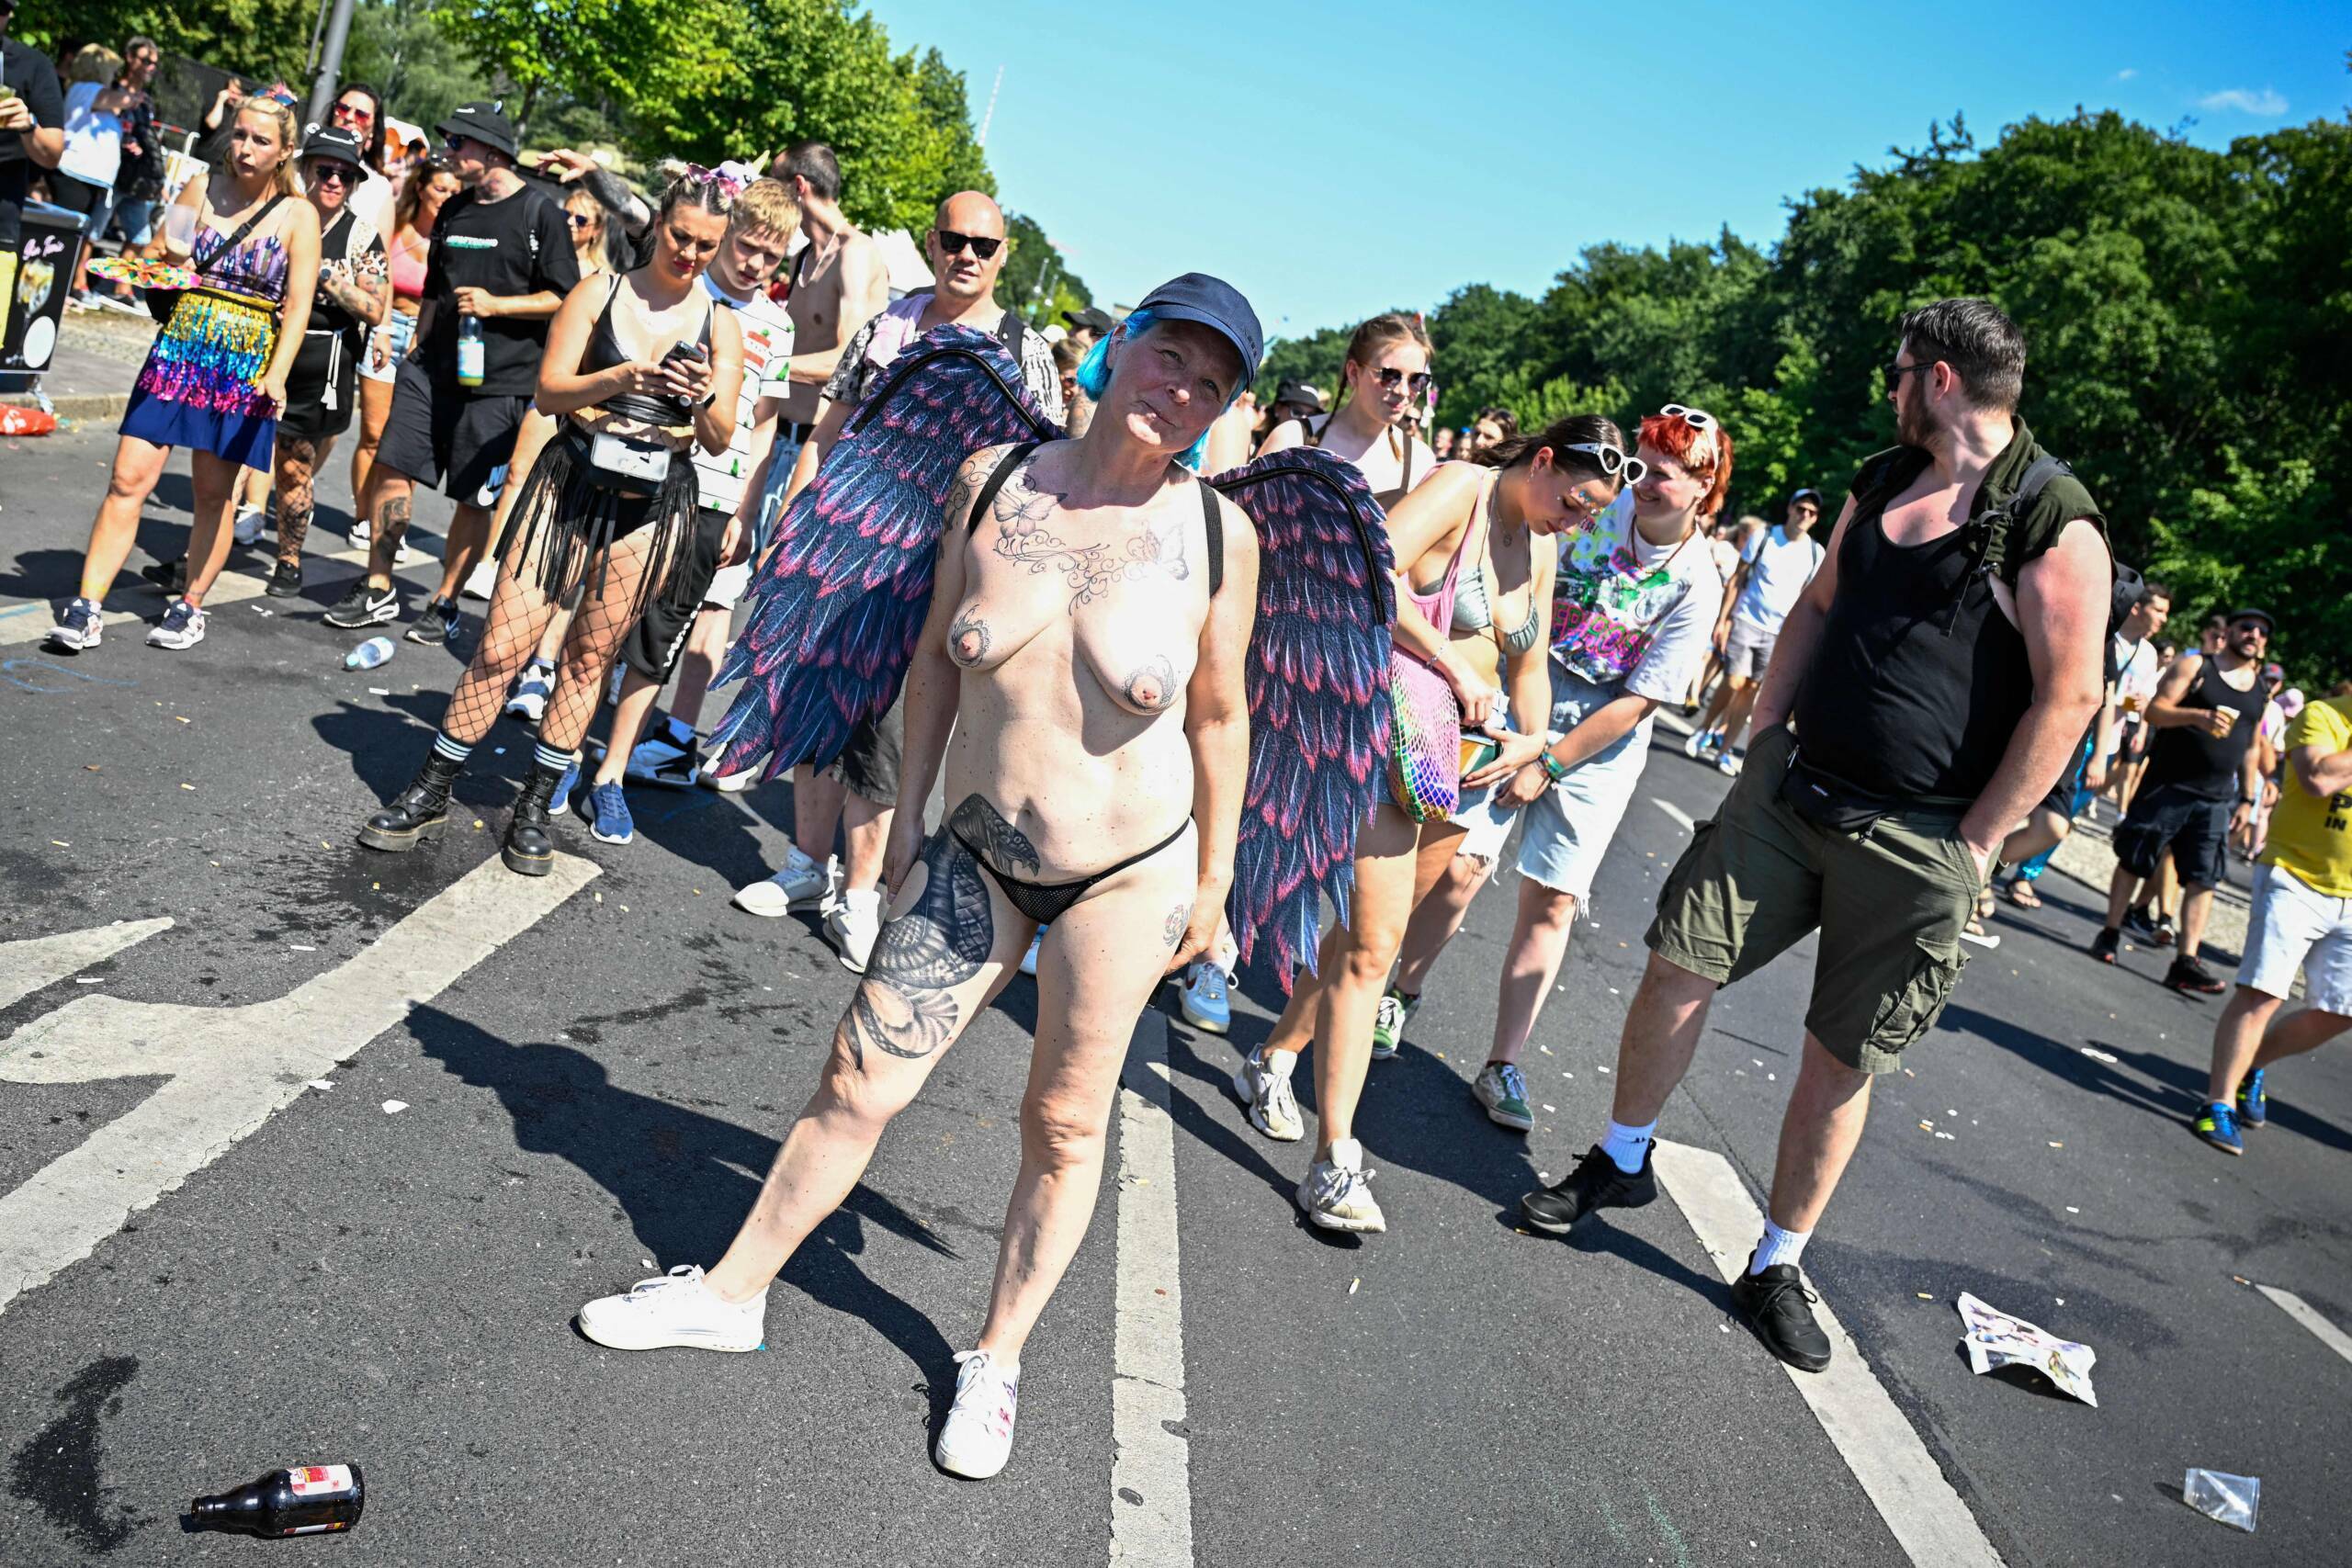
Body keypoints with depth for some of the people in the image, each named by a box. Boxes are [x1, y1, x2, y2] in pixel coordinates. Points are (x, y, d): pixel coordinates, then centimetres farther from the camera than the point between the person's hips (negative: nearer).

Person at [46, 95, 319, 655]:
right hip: (178, 351, 2)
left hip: (245, 365, -2)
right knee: (128, 480, -4)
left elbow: (298, 306, -6)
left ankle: (189, 608, 20)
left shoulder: (297, 216, 0)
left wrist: (277, 374, -18)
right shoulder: (201, 190, 6)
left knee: (215, 494, 4)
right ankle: (86, 607, -1)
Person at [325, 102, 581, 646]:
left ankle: (444, 603, 14)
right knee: (391, 467, -1)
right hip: (434, 367, 6)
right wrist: (414, 350, 22)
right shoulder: (454, 211, 16)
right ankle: (378, 591, 8)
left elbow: (564, 299, -8)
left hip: (499, 381, -6)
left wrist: (495, 305, -16)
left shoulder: (541, 214, -5)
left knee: (475, 498, 1)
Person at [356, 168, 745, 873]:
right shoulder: (599, 293, 2)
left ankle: (535, 809, 19)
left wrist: (705, 398, -20)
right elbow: (550, 391, -5)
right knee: (501, 647, -2)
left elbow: (719, 439, 1)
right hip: (571, 487, -1)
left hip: (654, 507, 1)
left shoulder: (720, 325, 5)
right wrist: (623, 377, -22)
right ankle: (430, 794, 11)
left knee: (589, 658, 6)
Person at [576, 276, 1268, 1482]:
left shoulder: (1217, 531, -11)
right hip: (978, 852, 2)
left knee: (1064, 1126, 10)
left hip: (1131, 868, -2)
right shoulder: (993, 478, -5)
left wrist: (1213, 880, 4)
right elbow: (939, 653, 6)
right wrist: (910, 807, 9)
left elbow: (1219, 714, -1)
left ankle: (996, 1360, 32)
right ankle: (732, 1293, 31)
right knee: (859, 1081, 9)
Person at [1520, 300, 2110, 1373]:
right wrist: (1763, 731, 10)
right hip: (1790, 789, 6)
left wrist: (1976, 842, -12)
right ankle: (1620, 1163, 27)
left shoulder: (2055, 525, -12)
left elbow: (2068, 698, -14)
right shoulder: (1880, 482, 9)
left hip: (1917, 841, -5)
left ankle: (1776, 1268, 21)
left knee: (1841, 1060, 5)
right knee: (1679, 967, 5)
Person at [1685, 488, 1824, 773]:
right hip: (1745, 621, -2)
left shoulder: (1815, 553, 3)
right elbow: (1736, 580, 2)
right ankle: (1703, 732, 14)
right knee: (1733, 683, -10)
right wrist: (1722, 619, -4)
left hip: (1779, 632, 2)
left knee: (1750, 689, 3)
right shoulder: (1764, 537, -1)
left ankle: (1725, 750, 12)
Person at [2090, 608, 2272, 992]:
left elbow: (2251, 747, 19)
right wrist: (2198, 715, -29)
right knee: (2134, 860, 3)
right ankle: (2110, 934, 17)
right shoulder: (2194, 666, -2)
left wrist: (2247, 799, 15)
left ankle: (2186, 962, -4)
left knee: (2203, 879, -3)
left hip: (2216, 799, 4)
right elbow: (2155, 711, -12)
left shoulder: (2261, 688, 13)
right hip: (2168, 785, -4)